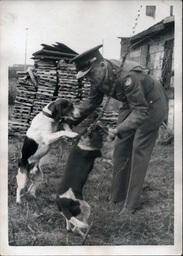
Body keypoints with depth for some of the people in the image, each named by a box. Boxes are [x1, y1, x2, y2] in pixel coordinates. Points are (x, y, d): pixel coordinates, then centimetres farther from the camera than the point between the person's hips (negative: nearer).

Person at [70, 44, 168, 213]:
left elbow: (141, 110, -35)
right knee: (121, 146, 7)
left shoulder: (127, 76, -39)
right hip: (132, 104, 8)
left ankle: (132, 203, 4)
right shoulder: (99, 75, -14)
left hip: (150, 104, -8)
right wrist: (74, 119, -5)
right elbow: (93, 101, 4)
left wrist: (120, 129, -46)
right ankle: (118, 195, 20)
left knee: (139, 149, -6)